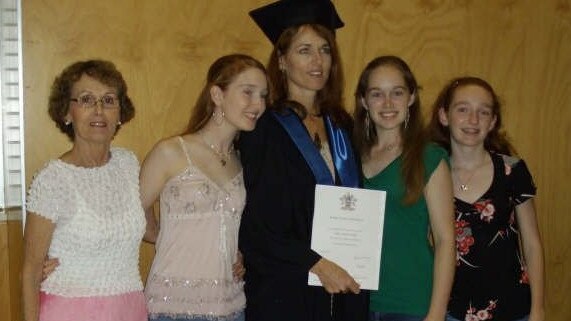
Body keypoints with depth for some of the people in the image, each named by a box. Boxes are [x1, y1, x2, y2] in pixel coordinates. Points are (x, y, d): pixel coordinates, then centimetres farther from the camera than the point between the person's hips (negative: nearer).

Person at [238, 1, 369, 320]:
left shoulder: (341, 126, 8)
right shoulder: (264, 131, -8)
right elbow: (256, 226, -11)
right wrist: (317, 264, -16)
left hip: (345, 286, 5)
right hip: (284, 293, -5)